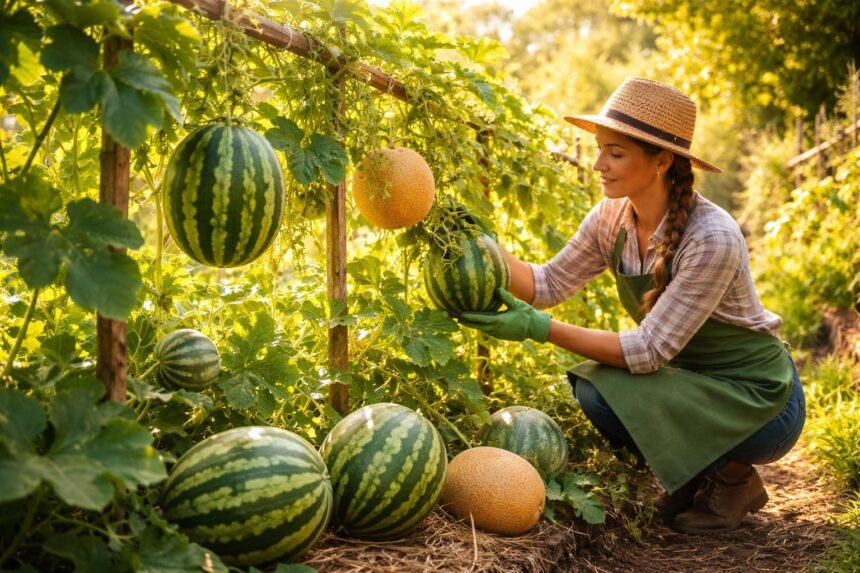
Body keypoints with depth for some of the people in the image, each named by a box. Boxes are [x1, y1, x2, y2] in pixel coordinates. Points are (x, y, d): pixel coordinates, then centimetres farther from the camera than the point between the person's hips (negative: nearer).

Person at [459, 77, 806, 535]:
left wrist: (542, 329, -35)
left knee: (603, 396, -24)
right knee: (588, 384, -15)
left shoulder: (712, 239, -29)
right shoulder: (612, 217, -7)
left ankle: (731, 478, 0)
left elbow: (650, 350, -30)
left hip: (759, 400, -7)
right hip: (693, 378, 7)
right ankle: (698, 475, 9)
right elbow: (549, 283, -2)